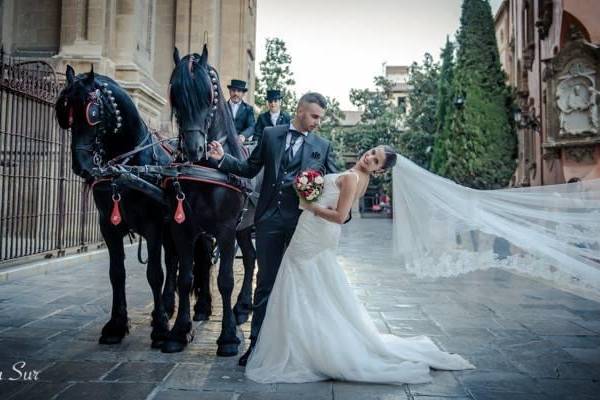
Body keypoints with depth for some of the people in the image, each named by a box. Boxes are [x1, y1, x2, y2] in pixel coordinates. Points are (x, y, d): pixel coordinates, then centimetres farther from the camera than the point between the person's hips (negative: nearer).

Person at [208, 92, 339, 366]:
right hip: (270, 219, 0)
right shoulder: (270, 135, 7)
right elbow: (250, 169, 10)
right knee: (265, 282, 7)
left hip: (302, 222, 0)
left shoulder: (323, 146, 5)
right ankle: (257, 342, 18)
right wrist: (223, 158, -2)